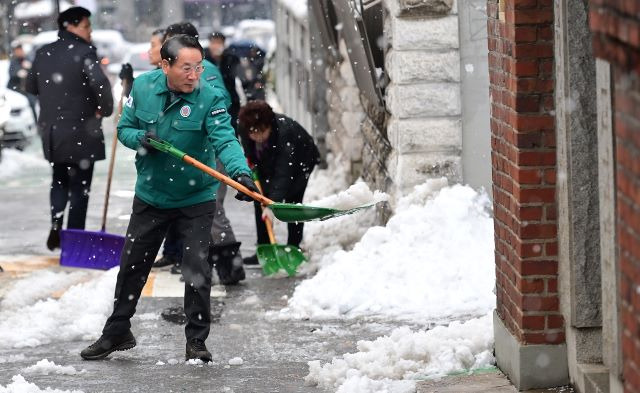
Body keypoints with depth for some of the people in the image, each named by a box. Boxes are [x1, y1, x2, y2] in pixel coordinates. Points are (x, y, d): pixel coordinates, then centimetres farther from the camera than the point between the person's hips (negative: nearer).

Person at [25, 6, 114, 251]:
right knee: (79, 185, 5)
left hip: (51, 130, 6)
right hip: (81, 131, -6)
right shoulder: (84, 52, -15)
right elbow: (100, 83, -28)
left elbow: (31, 86, 17)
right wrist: (105, 109, -12)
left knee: (59, 180, 22)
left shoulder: (43, 53, 7)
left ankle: (56, 223, 2)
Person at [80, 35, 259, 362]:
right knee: (131, 266, 12)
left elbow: (225, 140, -32)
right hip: (150, 196, 3)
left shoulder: (210, 98, -19)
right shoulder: (142, 87, -9)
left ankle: (196, 340, 12)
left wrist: (240, 172, -50)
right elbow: (124, 128, 2)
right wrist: (140, 138, -21)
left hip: (196, 200, -3)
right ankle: (117, 332, 28)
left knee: (197, 270, -4)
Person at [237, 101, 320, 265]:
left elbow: (283, 173, -52)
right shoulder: (243, 126, -29)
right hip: (268, 161, 6)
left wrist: (273, 204, -59)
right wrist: (250, 160, -6)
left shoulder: (285, 132, -47)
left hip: (301, 160, -6)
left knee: (292, 200, -14)